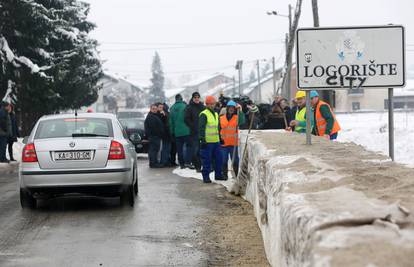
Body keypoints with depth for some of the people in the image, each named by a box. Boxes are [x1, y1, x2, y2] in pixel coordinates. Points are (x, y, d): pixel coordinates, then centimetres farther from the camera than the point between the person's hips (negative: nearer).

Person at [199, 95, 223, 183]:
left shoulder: (216, 114, 18)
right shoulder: (204, 114, -8)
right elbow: (201, 128, -13)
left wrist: (220, 138, 25)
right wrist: (202, 139, -19)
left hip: (216, 141, 8)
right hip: (207, 142, -8)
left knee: (218, 158, 9)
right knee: (207, 160, -3)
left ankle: (218, 175, 20)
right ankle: (206, 177, 3)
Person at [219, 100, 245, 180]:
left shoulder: (237, 118, 2)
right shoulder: (221, 118, 6)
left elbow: (242, 121, -21)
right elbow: (218, 130, 12)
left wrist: (240, 111, -33)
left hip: (233, 143, -1)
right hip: (224, 143, 1)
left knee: (235, 160, 1)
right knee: (224, 160, 6)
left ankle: (237, 174, 9)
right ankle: (224, 175, 16)